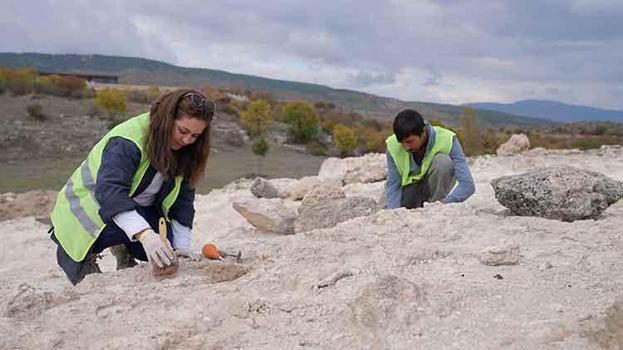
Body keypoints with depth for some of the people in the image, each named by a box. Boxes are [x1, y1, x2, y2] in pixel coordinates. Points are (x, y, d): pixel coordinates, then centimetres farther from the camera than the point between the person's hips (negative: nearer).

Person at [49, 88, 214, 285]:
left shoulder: (183, 150, -9)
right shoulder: (127, 141, -31)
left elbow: (182, 199, -6)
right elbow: (110, 191, -44)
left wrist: (182, 245, -15)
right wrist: (145, 234, -57)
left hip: (138, 208, 6)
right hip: (90, 205, -5)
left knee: (166, 252, -17)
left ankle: (123, 250, 15)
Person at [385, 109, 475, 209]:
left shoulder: (447, 140, -30)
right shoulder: (393, 146, -22)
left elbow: (468, 185, -34)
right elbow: (393, 185, -18)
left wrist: (443, 204, -49)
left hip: (437, 186, -2)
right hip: (411, 185, 2)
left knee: (443, 161, -31)